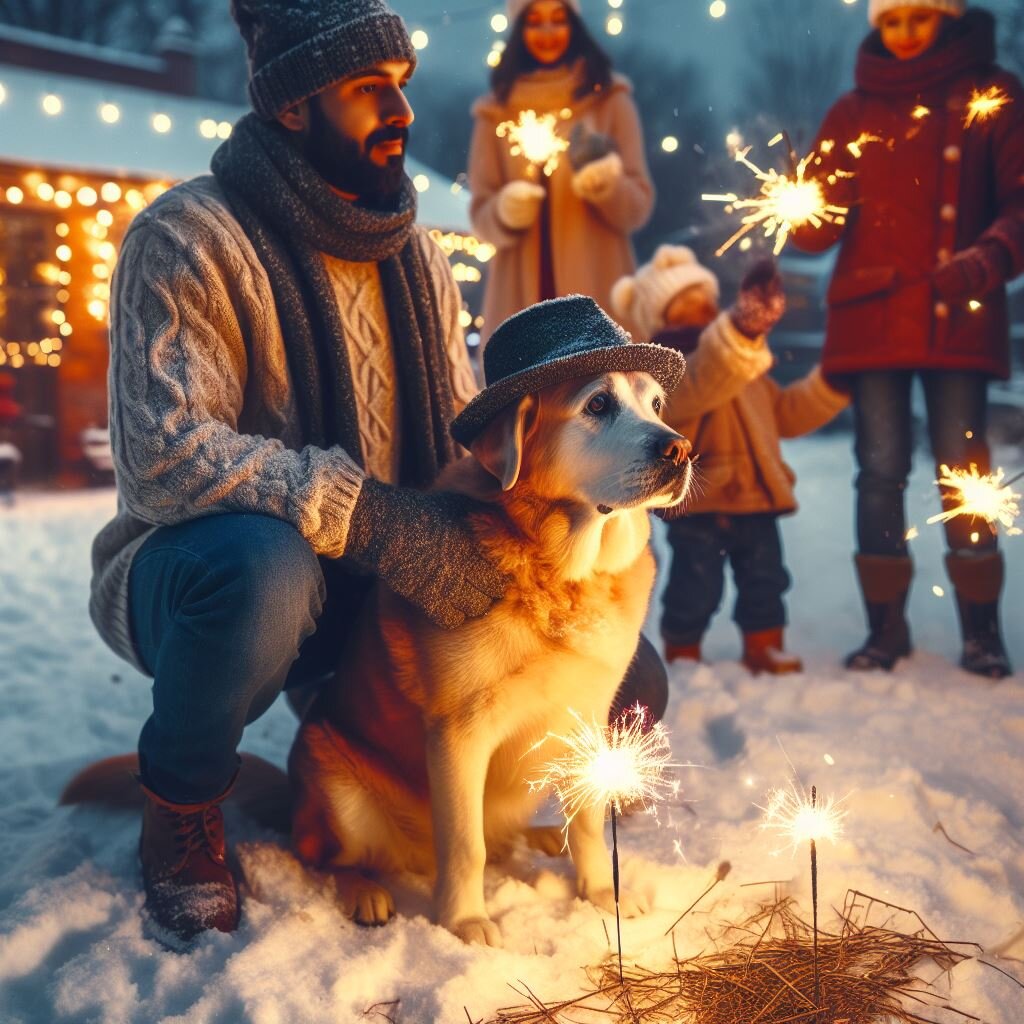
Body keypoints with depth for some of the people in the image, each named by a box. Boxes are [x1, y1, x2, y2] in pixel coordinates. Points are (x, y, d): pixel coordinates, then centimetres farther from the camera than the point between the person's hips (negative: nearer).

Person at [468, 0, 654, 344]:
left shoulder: (610, 99, 9)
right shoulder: (496, 110, 11)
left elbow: (639, 205, 3)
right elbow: (480, 212, 7)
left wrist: (608, 185, -19)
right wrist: (504, 212, -17)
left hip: (599, 293, 0)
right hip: (522, 296, 1)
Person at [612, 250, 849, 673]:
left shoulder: (748, 372, 15)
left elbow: (786, 412, 25)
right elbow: (698, 382, -40)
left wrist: (831, 383, 17)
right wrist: (740, 330, -56)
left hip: (756, 501, 7)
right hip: (699, 509, -7)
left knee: (765, 579, 13)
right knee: (695, 587, 2)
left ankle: (763, 646, 27)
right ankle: (682, 652, 20)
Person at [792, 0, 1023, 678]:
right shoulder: (853, 114, 14)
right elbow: (819, 227, 9)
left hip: (959, 316, -2)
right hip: (872, 317, 2)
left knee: (963, 465, -4)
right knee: (881, 469, 1)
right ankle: (886, 626, 9)